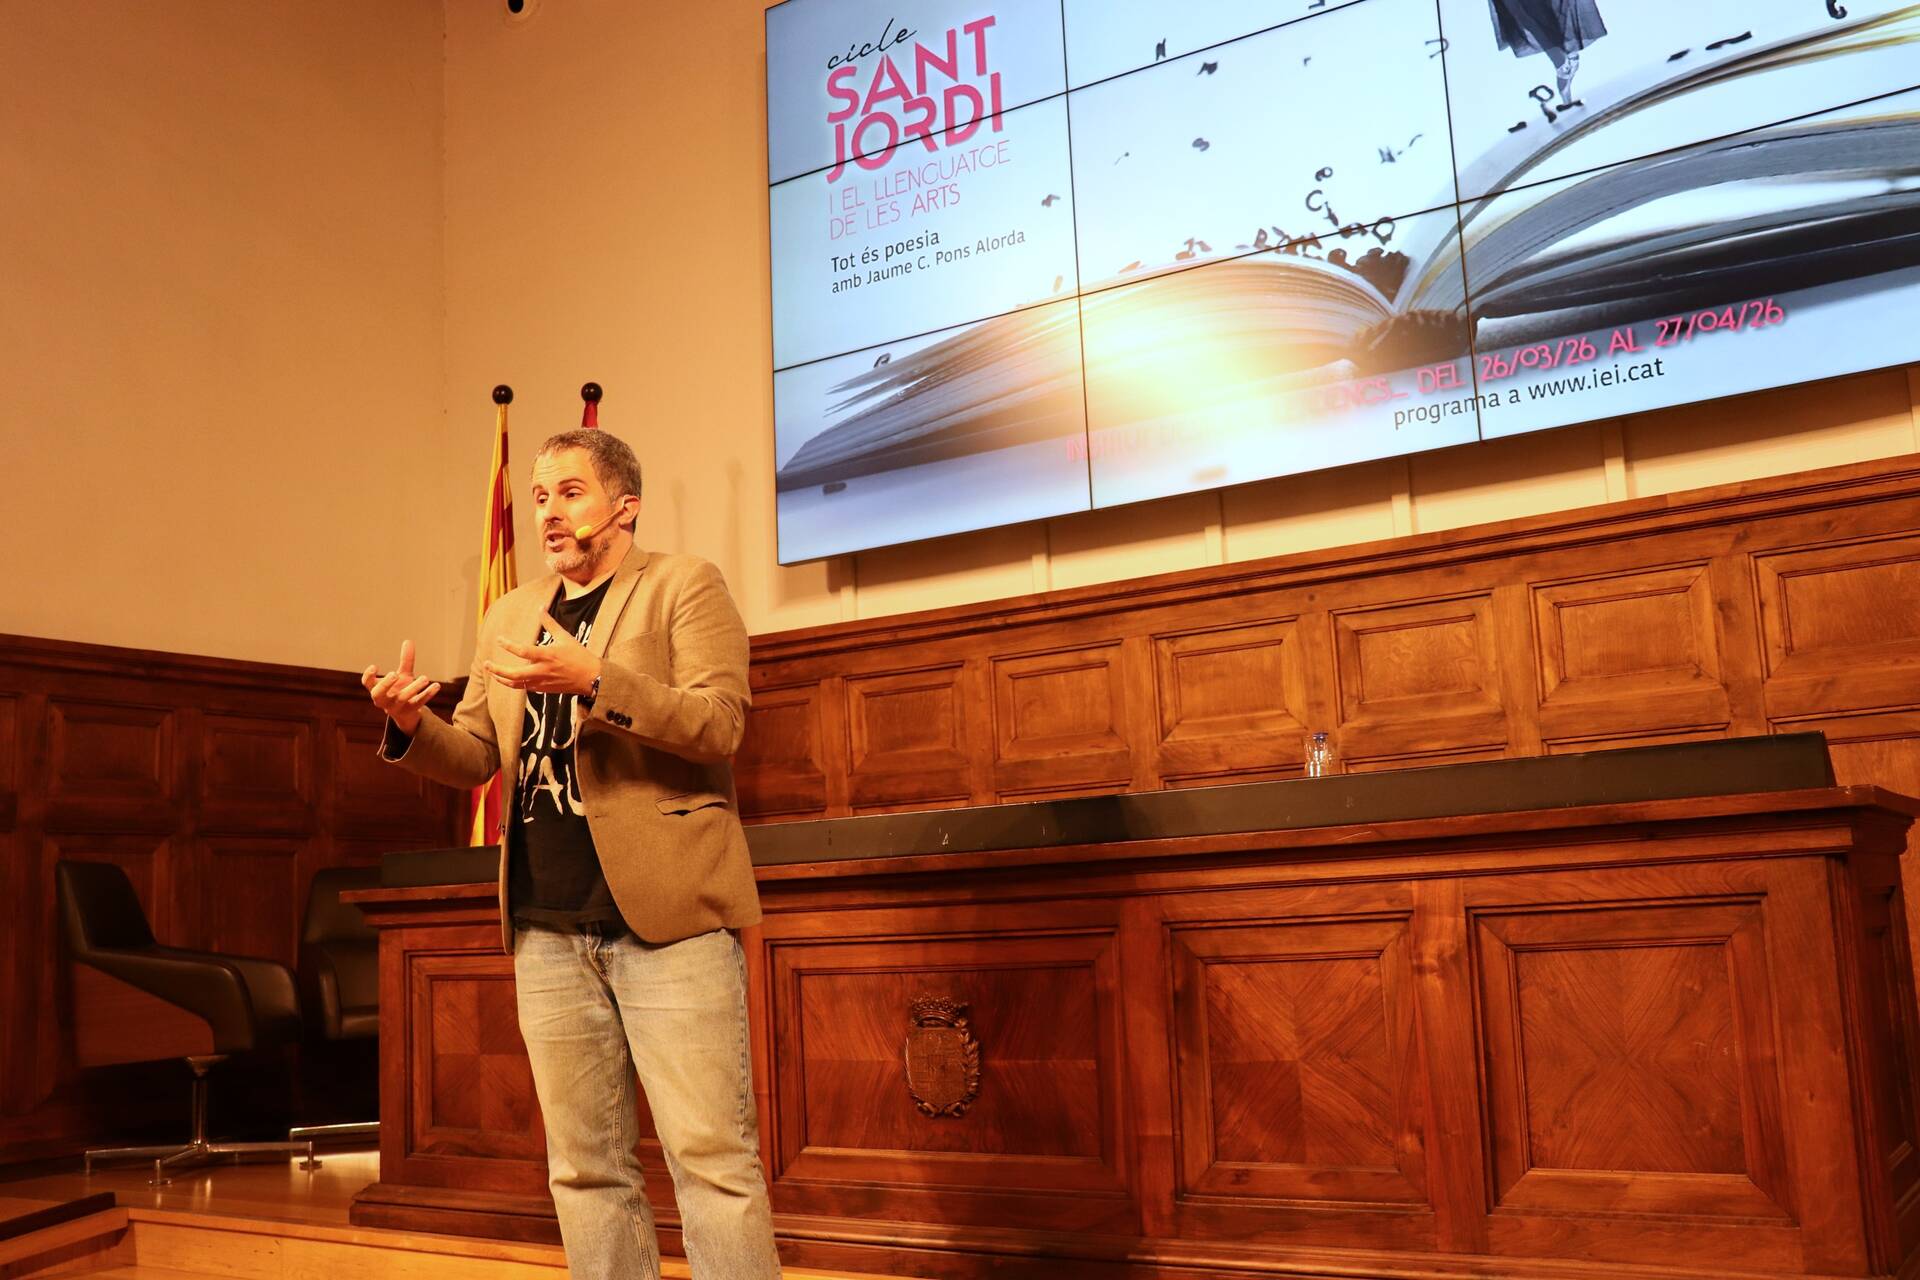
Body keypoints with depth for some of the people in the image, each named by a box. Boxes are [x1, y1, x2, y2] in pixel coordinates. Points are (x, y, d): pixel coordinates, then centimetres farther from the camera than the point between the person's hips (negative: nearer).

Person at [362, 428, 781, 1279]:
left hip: (665, 916, -5)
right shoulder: (509, 616, 19)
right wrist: (413, 726, -4)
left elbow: (718, 724, -11)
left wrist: (594, 680, -22)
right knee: (585, 1167, 10)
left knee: (711, 1156, -5)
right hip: (549, 926, 5)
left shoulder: (684, 586, 2)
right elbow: (475, 758, 17)